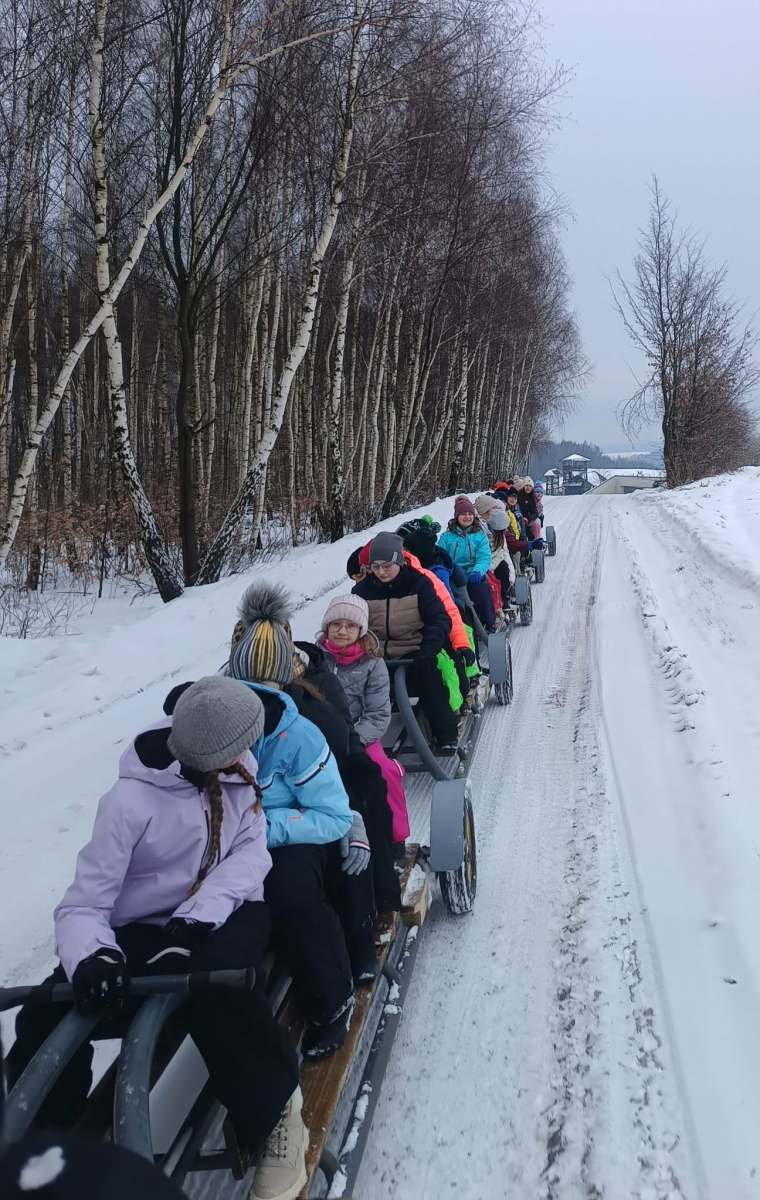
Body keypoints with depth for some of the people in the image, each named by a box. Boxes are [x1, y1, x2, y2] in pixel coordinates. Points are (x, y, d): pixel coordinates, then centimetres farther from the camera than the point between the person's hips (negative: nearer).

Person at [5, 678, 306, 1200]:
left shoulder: (237, 768, -4)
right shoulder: (131, 801, -17)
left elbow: (251, 851, -11)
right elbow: (84, 906, -16)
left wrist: (197, 918, -27)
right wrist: (92, 957, -39)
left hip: (225, 915, 1)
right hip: (143, 931, -1)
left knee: (215, 982, -34)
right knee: (46, 1021, -23)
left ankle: (275, 1113, -12)